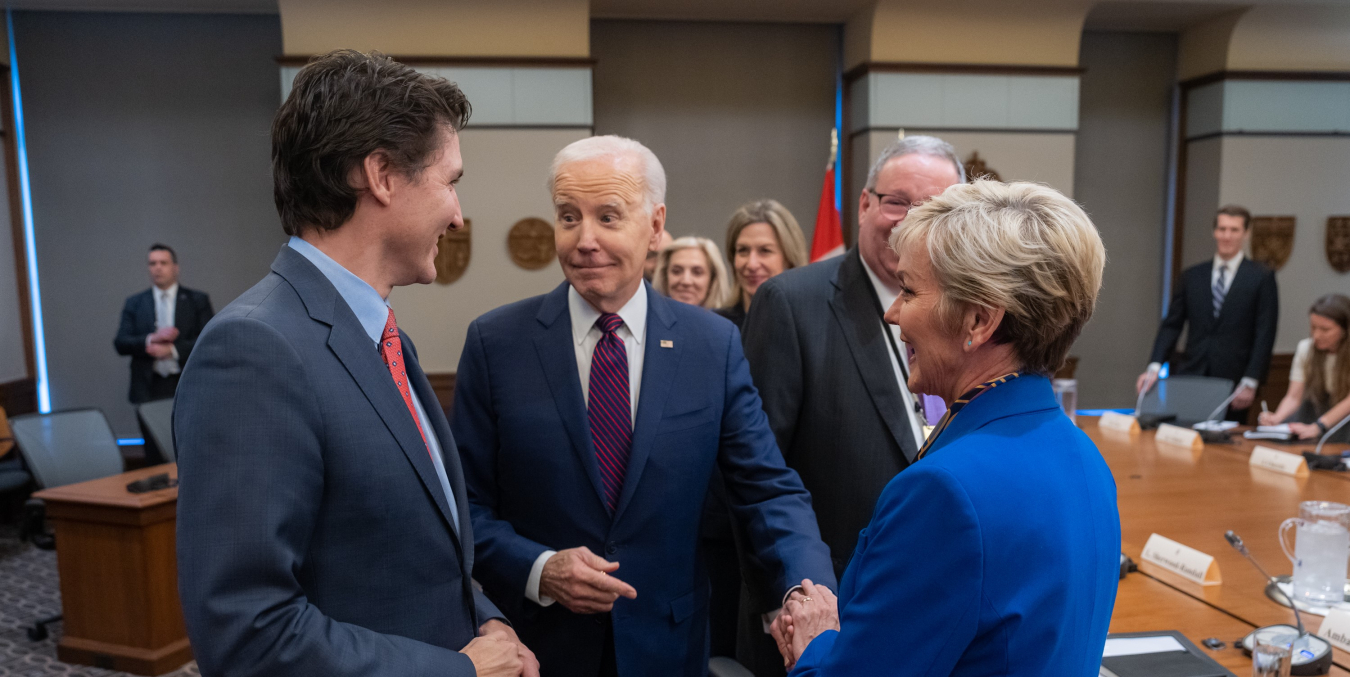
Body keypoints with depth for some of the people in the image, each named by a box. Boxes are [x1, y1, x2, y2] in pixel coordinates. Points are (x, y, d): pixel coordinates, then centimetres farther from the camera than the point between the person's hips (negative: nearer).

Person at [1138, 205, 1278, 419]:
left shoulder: (1262, 278, 3)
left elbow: (1264, 335, -1)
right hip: (1191, 378, 2)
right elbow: (1171, 325, 7)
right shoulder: (1192, 276, 11)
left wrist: (1250, 383, -9)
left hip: (1233, 384, -2)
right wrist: (1154, 367, -5)